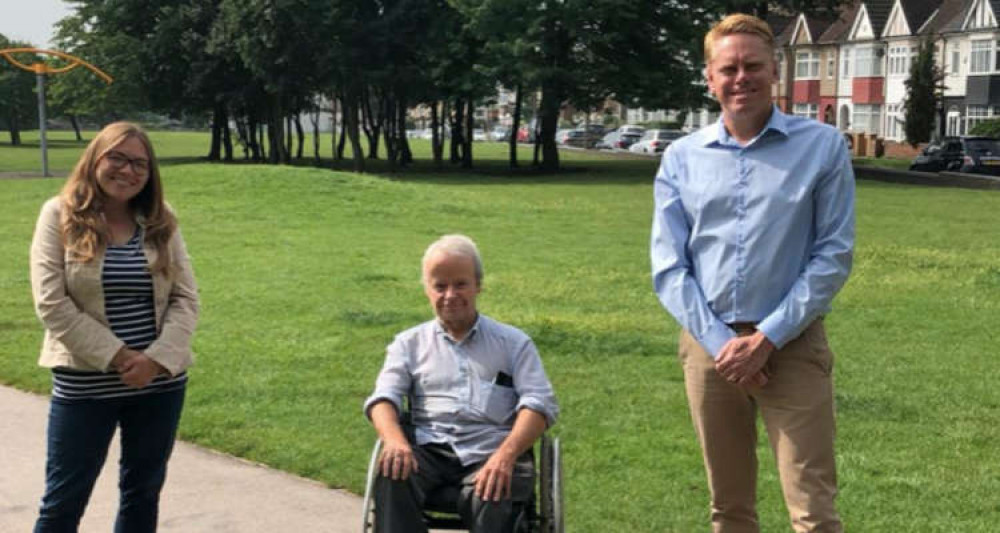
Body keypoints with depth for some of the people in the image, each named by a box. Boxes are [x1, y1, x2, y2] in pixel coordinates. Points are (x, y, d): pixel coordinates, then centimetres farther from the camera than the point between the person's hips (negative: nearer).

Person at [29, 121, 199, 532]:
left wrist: (157, 358, -14)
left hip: (161, 383, 3)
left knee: (143, 493, 15)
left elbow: (186, 299, 1)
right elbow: (51, 303, -11)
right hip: (85, 385, -3)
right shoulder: (60, 216, -5)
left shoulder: (160, 221, 4)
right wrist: (117, 357, -16)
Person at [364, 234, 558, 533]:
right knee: (391, 476, -34)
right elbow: (383, 397, 7)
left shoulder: (513, 342, 18)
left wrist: (506, 454, -17)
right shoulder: (409, 343, 22)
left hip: (491, 451, -1)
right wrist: (395, 440, -18)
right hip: (429, 449, 2)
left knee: (492, 498, -37)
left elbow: (540, 402, 4)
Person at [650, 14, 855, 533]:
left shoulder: (822, 147, -2)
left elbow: (833, 256, -5)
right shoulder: (682, 157, 4)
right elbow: (668, 267, 2)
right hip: (709, 346, 3)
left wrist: (766, 339, -12)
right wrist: (721, 341, -10)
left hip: (791, 346, -2)